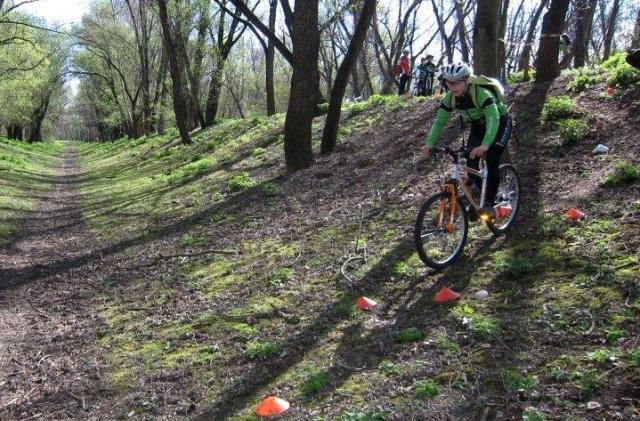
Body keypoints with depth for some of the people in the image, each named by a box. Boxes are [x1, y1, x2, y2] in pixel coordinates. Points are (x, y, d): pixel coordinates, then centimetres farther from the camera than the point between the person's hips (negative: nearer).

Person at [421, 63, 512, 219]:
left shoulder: (481, 93, -36)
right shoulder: (449, 98, -18)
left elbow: (493, 119, -47)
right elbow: (439, 121, -18)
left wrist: (484, 145, -62)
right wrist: (429, 143, -34)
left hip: (500, 122, -6)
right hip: (478, 125, 6)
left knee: (491, 161, -21)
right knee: (471, 162, -9)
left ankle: (489, 204, -10)